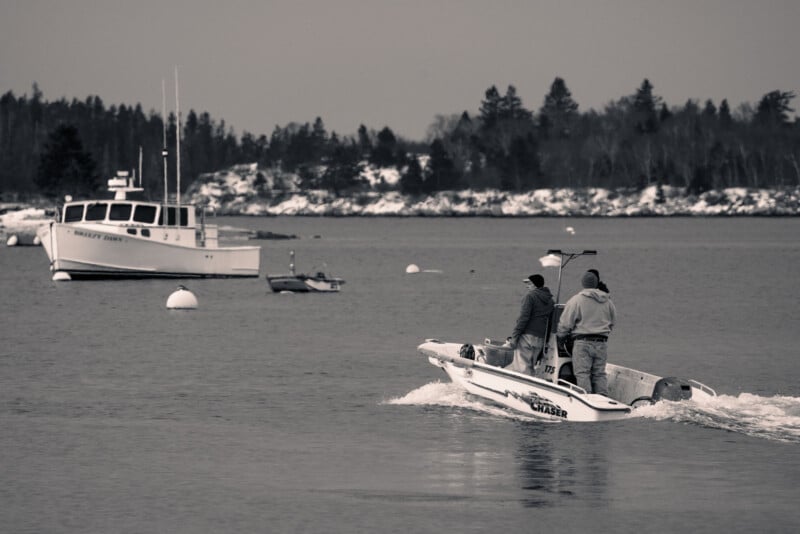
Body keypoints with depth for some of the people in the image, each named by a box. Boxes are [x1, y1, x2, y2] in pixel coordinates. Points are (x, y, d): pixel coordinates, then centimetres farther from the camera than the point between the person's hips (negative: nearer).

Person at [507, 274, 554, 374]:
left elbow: (523, 317, -14)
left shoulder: (530, 296, -7)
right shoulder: (550, 300, 15)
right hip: (541, 339, 8)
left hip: (527, 336, -8)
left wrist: (514, 336, -13)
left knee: (523, 367, -9)